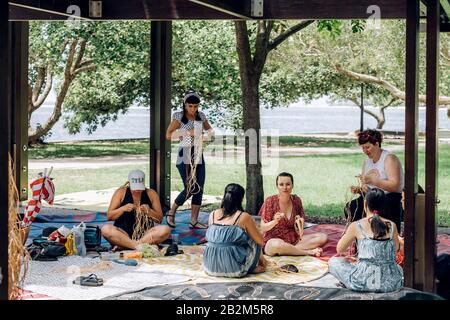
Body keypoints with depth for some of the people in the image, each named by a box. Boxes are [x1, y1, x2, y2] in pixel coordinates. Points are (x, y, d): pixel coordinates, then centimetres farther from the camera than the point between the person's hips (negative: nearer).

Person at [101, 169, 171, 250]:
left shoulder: (151, 194, 5)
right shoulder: (121, 193, 2)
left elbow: (160, 219, 7)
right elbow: (109, 216, 3)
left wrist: (149, 211, -12)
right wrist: (123, 209, -15)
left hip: (145, 234, 2)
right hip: (123, 233, -1)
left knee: (165, 229, -28)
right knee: (105, 229, -31)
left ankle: (123, 245, -31)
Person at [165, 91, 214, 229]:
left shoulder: (201, 116, 8)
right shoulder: (179, 116, -6)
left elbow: (210, 130, 22)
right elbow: (168, 135, -10)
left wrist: (206, 134, -2)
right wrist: (187, 133, -17)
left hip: (198, 155, 6)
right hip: (185, 154, -6)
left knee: (199, 188, 0)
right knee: (190, 188, -9)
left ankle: (194, 221, 6)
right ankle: (171, 213, 12)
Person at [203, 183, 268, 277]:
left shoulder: (213, 215, 3)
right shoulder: (244, 217, -9)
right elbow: (260, 241, -1)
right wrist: (254, 226, 18)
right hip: (234, 269, -5)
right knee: (255, 240, 18)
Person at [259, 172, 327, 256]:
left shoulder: (296, 200, 5)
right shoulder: (270, 201, -6)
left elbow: (299, 231, 11)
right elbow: (263, 228, -5)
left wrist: (299, 224, -12)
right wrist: (275, 222, -23)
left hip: (294, 240, 5)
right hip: (274, 240, -5)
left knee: (323, 237, -13)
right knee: (277, 245, -42)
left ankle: (290, 250, -23)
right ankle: (309, 252, -22)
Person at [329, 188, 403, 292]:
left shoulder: (356, 226, -4)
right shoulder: (392, 226, 3)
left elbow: (339, 249, 10)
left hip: (363, 282, -4)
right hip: (391, 283, 4)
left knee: (333, 262, 19)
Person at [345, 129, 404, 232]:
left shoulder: (389, 158, -7)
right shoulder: (367, 161, 15)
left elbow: (395, 186, -19)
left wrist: (372, 180, -27)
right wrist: (359, 189, -9)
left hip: (390, 198, -6)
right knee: (350, 208, -19)